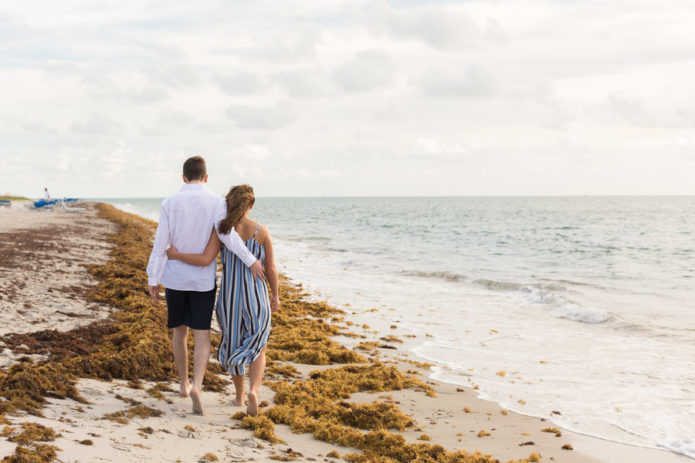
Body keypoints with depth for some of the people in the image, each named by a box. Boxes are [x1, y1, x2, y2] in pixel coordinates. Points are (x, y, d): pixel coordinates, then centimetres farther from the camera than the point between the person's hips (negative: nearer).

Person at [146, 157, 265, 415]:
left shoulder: (170, 203, -3)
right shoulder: (216, 202, -6)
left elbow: (161, 243, -5)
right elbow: (227, 232, -23)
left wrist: (152, 279, -1)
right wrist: (250, 260, -20)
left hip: (175, 277, 2)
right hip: (203, 279, -1)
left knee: (179, 331, 17)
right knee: (202, 335, 2)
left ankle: (183, 384, 28)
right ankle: (196, 385, -18)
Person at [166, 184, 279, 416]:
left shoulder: (221, 229, -7)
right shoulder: (262, 231, -8)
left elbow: (205, 260, -18)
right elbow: (271, 268, -3)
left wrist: (176, 255, -4)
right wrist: (275, 296, 11)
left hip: (229, 295, 1)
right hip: (255, 295, -1)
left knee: (234, 343, 23)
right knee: (257, 348, 13)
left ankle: (239, 395, 33)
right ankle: (253, 390, -13)